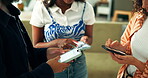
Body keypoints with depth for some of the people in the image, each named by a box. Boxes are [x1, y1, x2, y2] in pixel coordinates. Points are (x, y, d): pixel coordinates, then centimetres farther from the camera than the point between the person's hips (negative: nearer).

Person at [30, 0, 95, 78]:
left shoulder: (86, 7, -10)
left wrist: (85, 40, -20)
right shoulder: (41, 7, -15)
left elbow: (90, 38, 3)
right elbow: (36, 45, -10)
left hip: (78, 65, 2)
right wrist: (57, 42, -28)